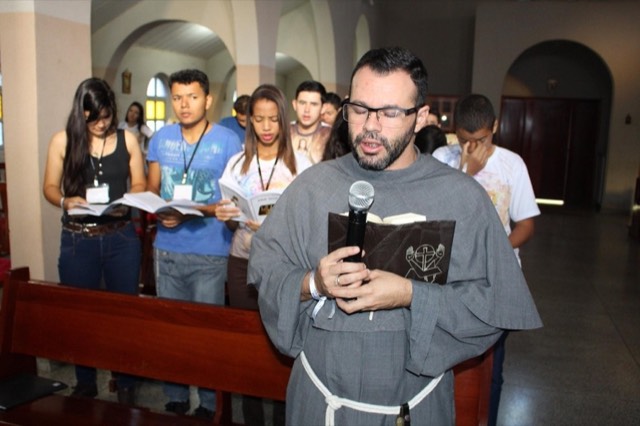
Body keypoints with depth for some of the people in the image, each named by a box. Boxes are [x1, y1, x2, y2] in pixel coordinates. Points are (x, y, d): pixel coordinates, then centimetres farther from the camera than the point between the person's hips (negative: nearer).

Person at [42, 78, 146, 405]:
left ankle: (126, 383, 24)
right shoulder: (62, 141, -1)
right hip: (78, 240, 0)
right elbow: (50, 187, 4)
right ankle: (85, 384, 30)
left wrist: (126, 203, -15)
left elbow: (139, 185, 5)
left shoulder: (127, 140, 2)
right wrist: (66, 201, -17)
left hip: (121, 237, 0)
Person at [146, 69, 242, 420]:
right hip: (167, 249, 4)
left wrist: (191, 211, -21)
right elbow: (151, 189, 12)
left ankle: (210, 403, 23)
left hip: (210, 253, -4)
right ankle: (175, 398, 31)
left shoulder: (228, 141, -7)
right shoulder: (161, 138, 6)